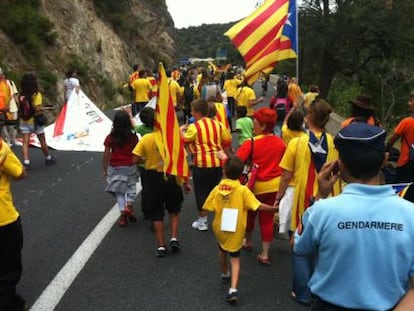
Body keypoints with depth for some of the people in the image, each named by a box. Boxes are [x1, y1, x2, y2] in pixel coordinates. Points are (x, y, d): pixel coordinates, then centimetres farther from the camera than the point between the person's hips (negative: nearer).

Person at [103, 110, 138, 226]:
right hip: (130, 167, 0)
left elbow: (106, 155, -5)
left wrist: (105, 169, 5)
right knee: (131, 187, 15)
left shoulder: (110, 137, -7)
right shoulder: (133, 137, -6)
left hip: (115, 168, 0)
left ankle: (123, 213, 6)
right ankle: (129, 206, -7)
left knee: (119, 191, 11)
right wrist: (137, 164, 14)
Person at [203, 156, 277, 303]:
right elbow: (259, 207, -20)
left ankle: (225, 274, 51)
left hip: (220, 229, 2)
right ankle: (233, 289, -5)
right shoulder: (243, 190, -17)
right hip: (236, 231, -2)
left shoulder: (217, 189, -11)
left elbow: (207, 208, -7)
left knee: (222, 250, 30)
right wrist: (274, 208, -7)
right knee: (235, 258, 11)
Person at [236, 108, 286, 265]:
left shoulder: (251, 143, -20)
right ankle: (265, 254, 14)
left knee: (249, 214, 22)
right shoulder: (280, 142, -5)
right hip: (275, 186, 3)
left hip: (256, 186, -3)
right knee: (267, 218, 11)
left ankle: (248, 241, 44)